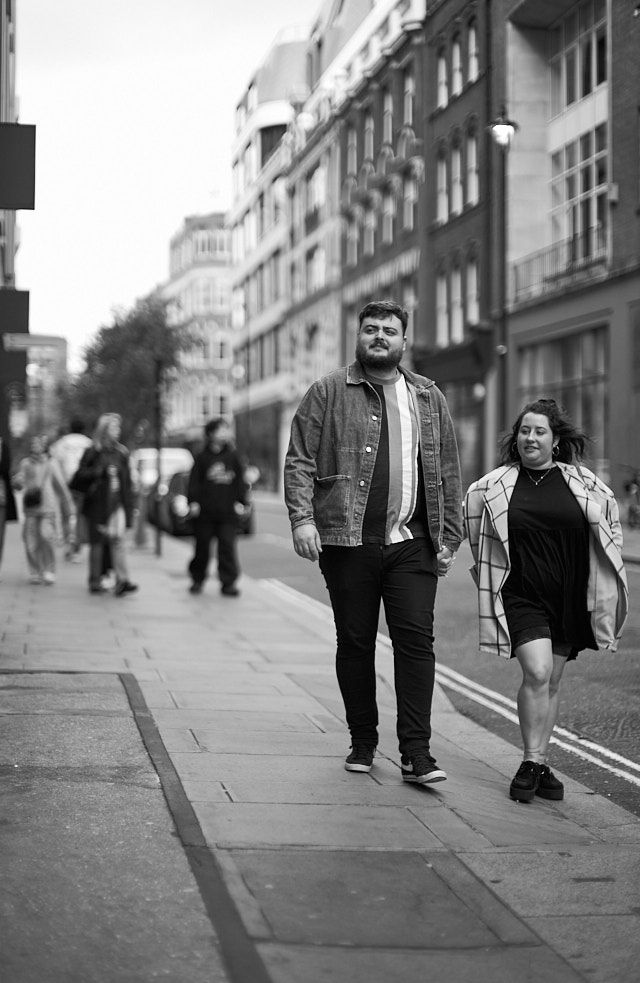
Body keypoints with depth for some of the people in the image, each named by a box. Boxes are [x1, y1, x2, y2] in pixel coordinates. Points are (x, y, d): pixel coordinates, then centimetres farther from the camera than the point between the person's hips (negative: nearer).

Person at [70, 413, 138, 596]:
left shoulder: (121, 452, 10)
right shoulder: (93, 452, -2)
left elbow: (126, 482, 12)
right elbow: (81, 476, -6)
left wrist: (128, 505, 8)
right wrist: (98, 471, -21)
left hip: (116, 504, 3)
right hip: (97, 504, -2)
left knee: (118, 540, -9)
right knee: (97, 542, 5)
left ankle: (122, 581, -16)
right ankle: (95, 582, 14)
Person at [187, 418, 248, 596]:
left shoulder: (233, 456, 8)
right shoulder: (202, 457, 2)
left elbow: (240, 480, 11)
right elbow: (194, 481, 3)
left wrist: (241, 502, 4)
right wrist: (193, 501, -5)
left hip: (228, 512, 1)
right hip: (205, 512, -1)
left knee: (228, 547, -5)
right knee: (202, 547, 7)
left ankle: (228, 583, -1)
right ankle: (197, 579, 21)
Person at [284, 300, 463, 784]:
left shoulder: (429, 398, 14)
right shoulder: (329, 393, 5)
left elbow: (448, 473, 15)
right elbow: (300, 460, 1)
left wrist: (449, 537, 9)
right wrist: (302, 518, -12)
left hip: (413, 544, 1)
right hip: (348, 541, -1)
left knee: (416, 640, -5)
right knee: (354, 643, 6)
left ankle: (416, 753, -3)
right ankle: (363, 743, 19)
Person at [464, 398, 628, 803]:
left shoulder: (582, 483, 2)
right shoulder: (495, 485, 0)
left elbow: (609, 515, 16)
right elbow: (469, 514, 15)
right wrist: (487, 568, 14)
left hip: (569, 598, 2)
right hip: (522, 596, -2)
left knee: (552, 682, 9)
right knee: (537, 673, -18)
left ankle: (541, 764, 21)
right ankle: (531, 763, -7)